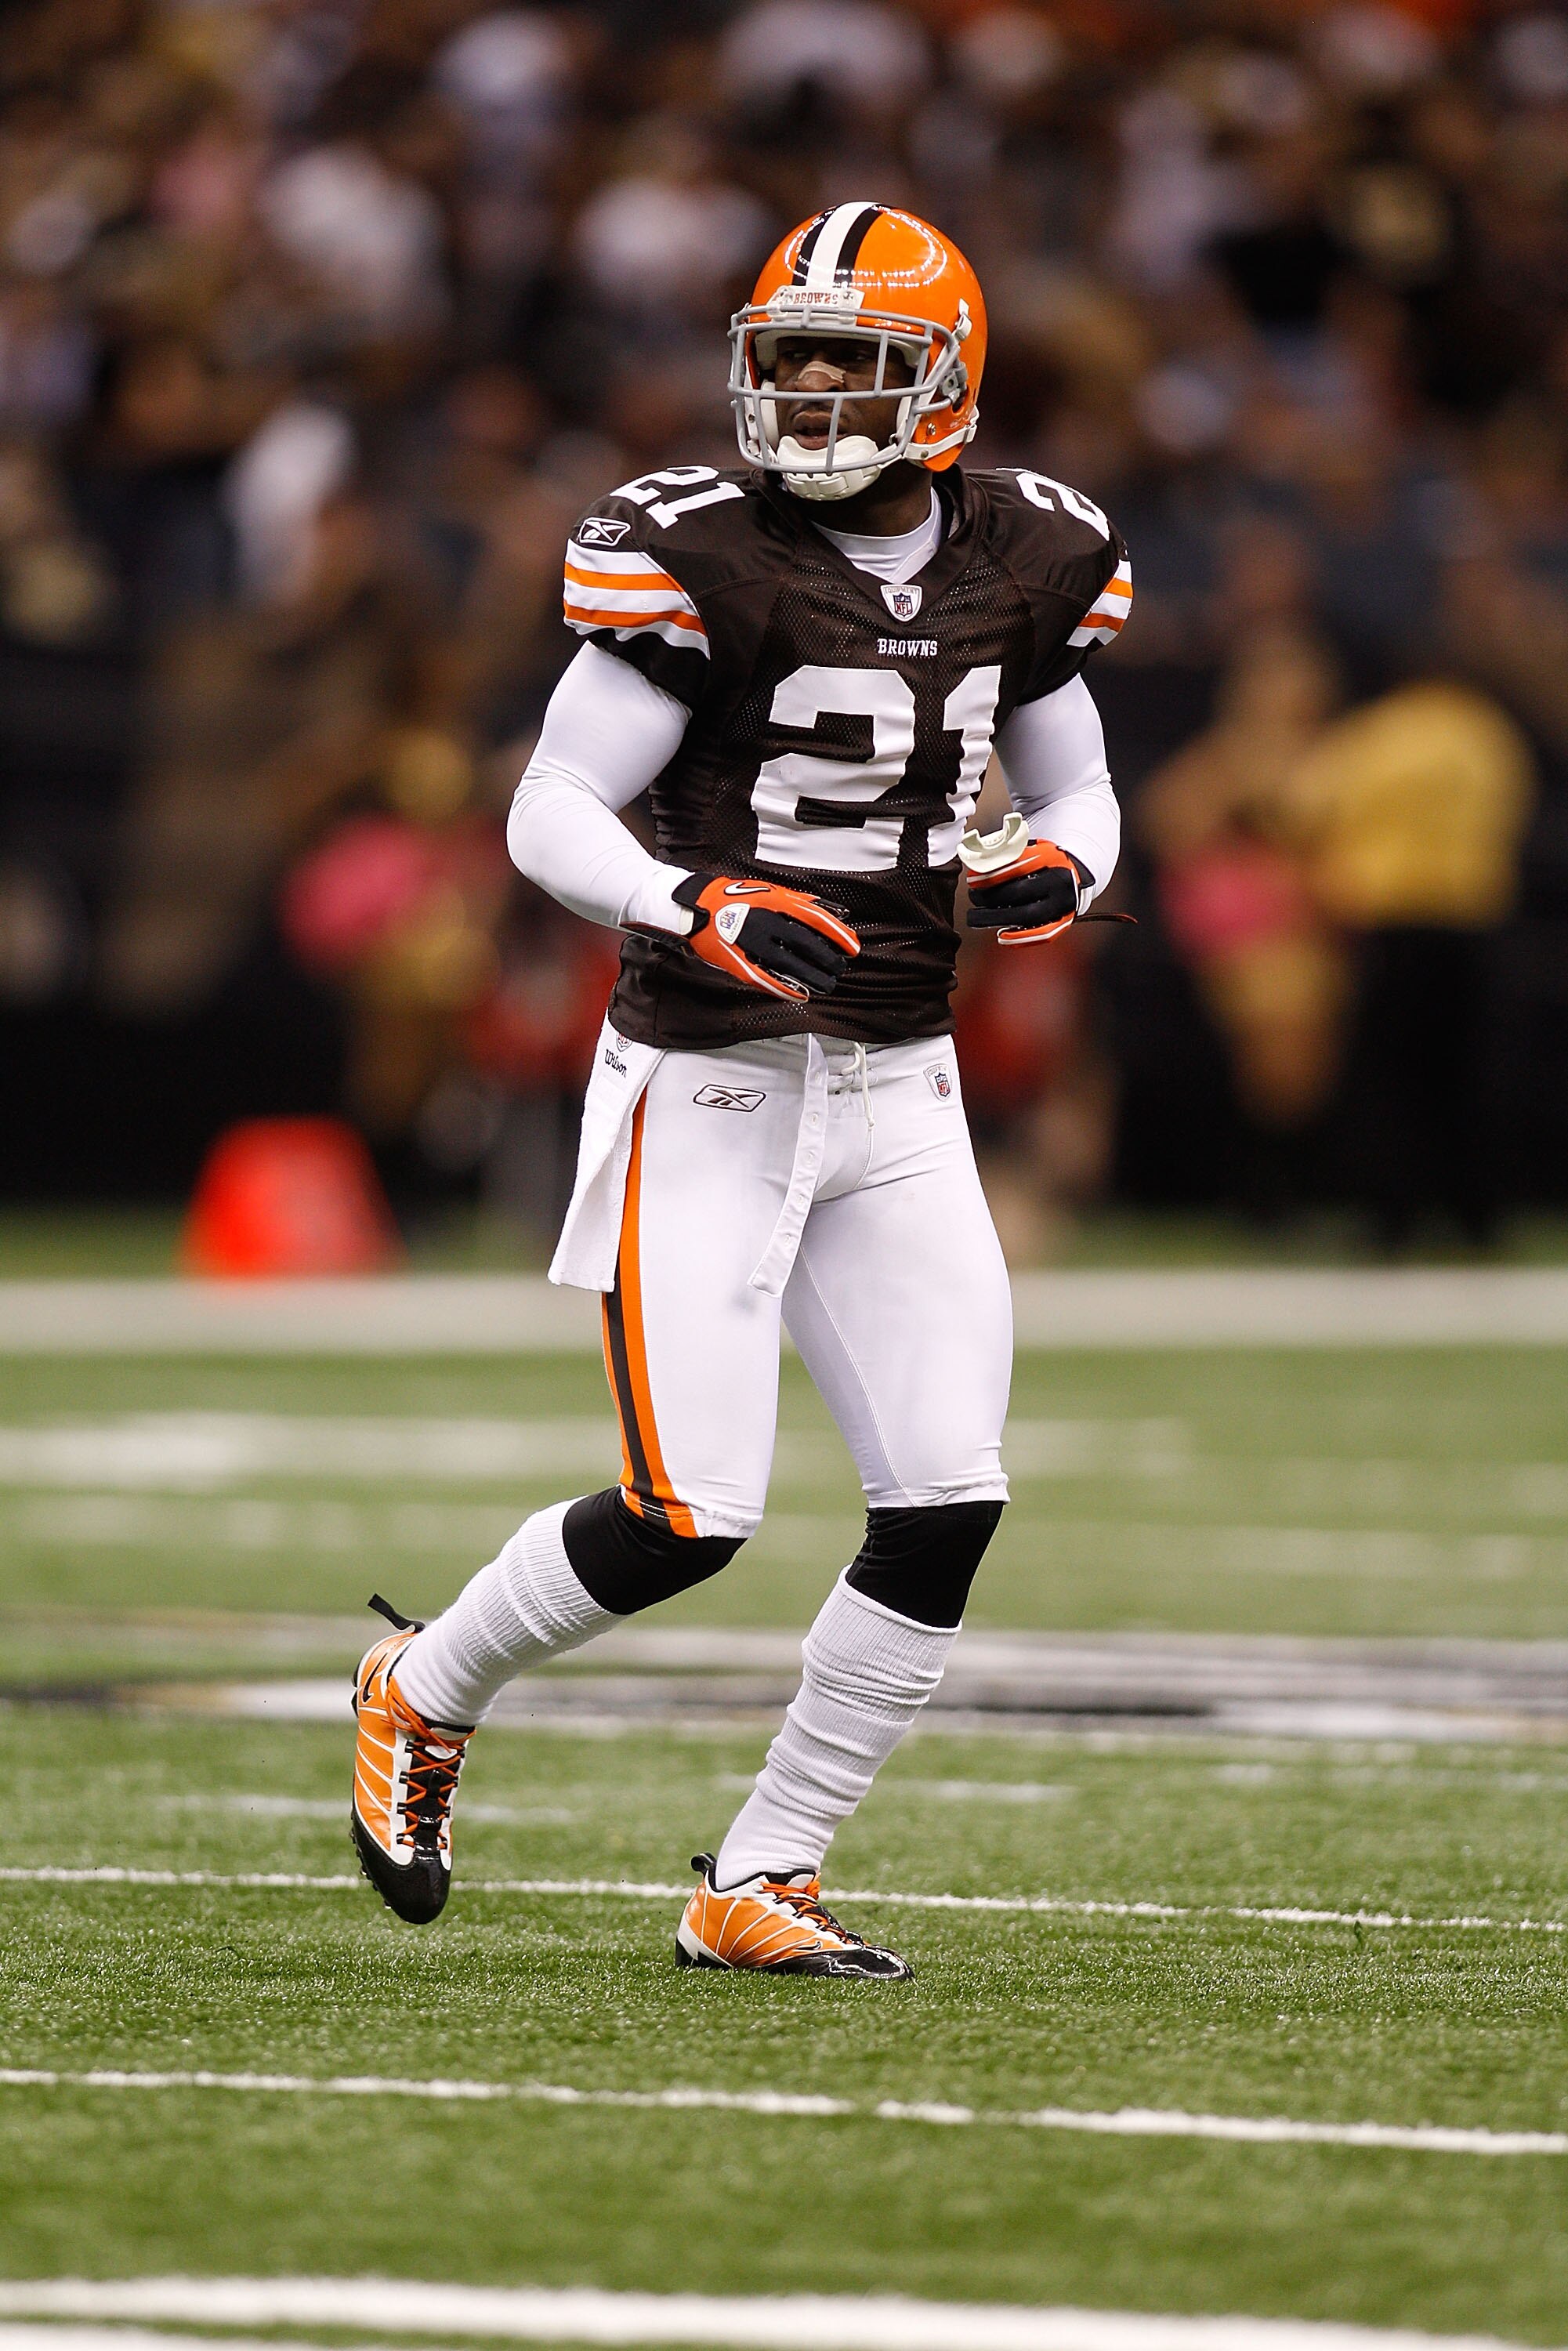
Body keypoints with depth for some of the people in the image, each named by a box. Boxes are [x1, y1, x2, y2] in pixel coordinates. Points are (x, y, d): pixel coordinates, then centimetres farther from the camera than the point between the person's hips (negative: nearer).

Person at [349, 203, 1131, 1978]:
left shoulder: (1019, 565, 4)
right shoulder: (703, 559, -11)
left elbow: (1077, 792, 17)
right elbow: (549, 815, -11)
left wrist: (1063, 868, -7)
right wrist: (697, 908, -29)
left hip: (896, 1095, 5)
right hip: (708, 1083, -5)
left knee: (945, 1509, -5)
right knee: (685, 1521, -9)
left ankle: (756, 1887, 7)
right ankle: (423, 1696, 21)